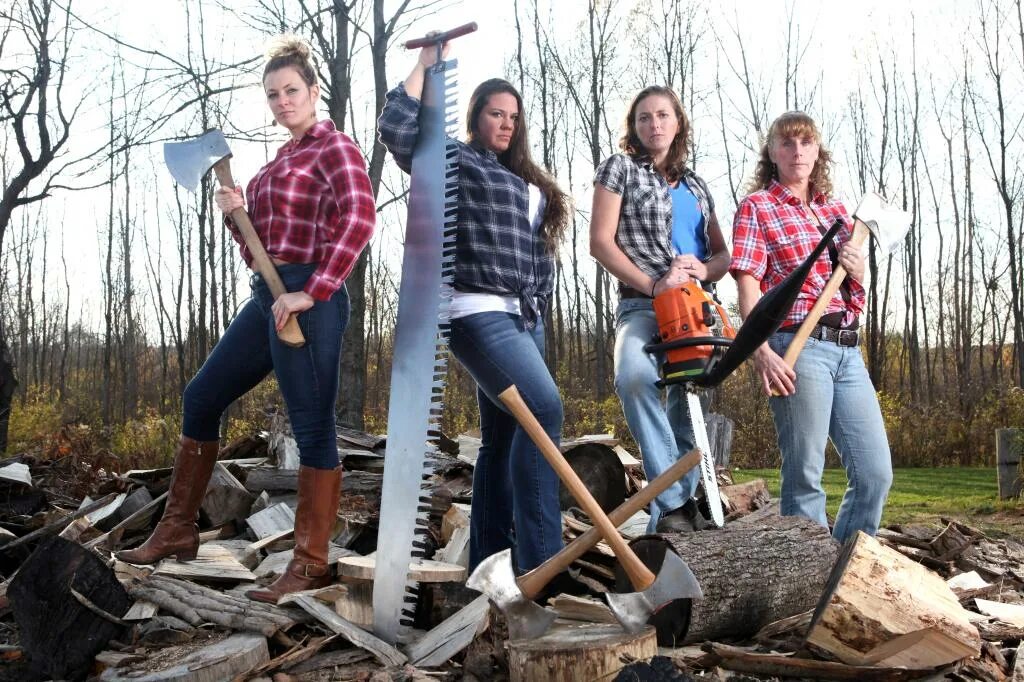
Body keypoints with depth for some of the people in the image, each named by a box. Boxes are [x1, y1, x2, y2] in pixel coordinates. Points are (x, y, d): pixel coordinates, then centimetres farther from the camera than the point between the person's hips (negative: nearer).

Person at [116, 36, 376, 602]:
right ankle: (177, 530, 23)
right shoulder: (282, 160, 22)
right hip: (267, 298, 10)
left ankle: (311, 565, 0)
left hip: (306, 299, -10)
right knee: (202, 397, 14)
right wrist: (237, 213, 1)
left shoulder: (334, 147, -5)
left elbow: (359, 218, -22)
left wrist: (312, 292, -25)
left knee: (312, 424, -7)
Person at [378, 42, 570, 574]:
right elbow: (396, 127, -13)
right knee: (543, 410, -25)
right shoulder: (453, 161, 3)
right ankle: (539, 560, -25)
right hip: (479, 312, -8)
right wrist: (426, 65, -5)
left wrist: (541, 304, 16)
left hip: (524, 316, 9)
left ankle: (488, 560, 14)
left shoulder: (525, 181, 25)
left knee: (503, 437, 7)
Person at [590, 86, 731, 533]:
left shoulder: (696, 186, 20)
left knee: (688, 415, 2)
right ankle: (675, 501, -32)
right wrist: (652, 285, -15)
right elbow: (600, 242, -3)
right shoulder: (619, 169, 7)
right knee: (634, 378, -35)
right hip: (643, 307, -6)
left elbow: (724, 255, 20)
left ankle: (669, 511, 10)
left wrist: (704, 269, -5)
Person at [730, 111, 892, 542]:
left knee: (876, 473, 4)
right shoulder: (757, 208, 2)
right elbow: (748, 286, -7)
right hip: (798, 347, -6)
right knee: (805, 476, -4)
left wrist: (858, 272, 2)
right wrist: (762, 353, -19)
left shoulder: (836, 210, 19)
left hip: (848, 349, 6)